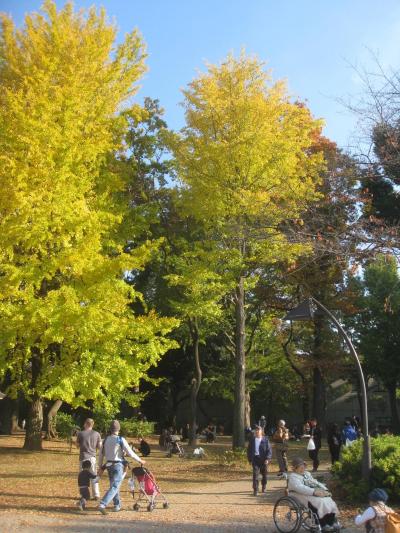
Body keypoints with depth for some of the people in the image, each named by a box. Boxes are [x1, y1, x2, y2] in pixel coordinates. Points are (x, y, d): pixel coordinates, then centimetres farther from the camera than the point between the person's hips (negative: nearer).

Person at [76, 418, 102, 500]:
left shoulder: (80, 434, -7)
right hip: (92, 457, 2)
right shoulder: (97, 434, -2)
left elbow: (77, 446, 3)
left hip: (83, 457, -2)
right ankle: (96, 495, 10)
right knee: (94, 477, 12)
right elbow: (100, 446, 0)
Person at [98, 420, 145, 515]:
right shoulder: (121, 440, -13)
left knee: (114, 485, 21)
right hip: (118, 465, -6)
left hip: (108, 465, 6)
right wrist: (140, 460, 3)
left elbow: (101, 454, 8)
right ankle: (102, 505, -19)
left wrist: (101, 467, 18)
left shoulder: (106, 439, 2)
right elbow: (130, 453, -10)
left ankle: (117, 505, 30)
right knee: (114, 486, -5)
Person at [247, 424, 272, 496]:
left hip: (263, 459, 0)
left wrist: (267, 459, -13)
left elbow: (269, 450, -3)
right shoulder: (252, 439, 4)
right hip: (255, 458, 0)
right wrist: (250, 459, 6)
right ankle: (255, 490, -8)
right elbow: (249, 450, 10)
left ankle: (264, 486, 37)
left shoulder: (265, 439, -2)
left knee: (264, 474, 13)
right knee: (255, 474, -10)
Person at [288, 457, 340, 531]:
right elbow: (300, 488, -18)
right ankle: (323, 525, -26)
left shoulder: (307, 474, 27)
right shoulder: (293, 477, -2)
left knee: (329, 500, -18)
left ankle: (332, 522, -18)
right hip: (304, 496, -7)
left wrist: (325, 490, 4)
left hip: (316, 493, 8)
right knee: (319, 502, -32)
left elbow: (316, 483, 23)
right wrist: (314, 492, -28)